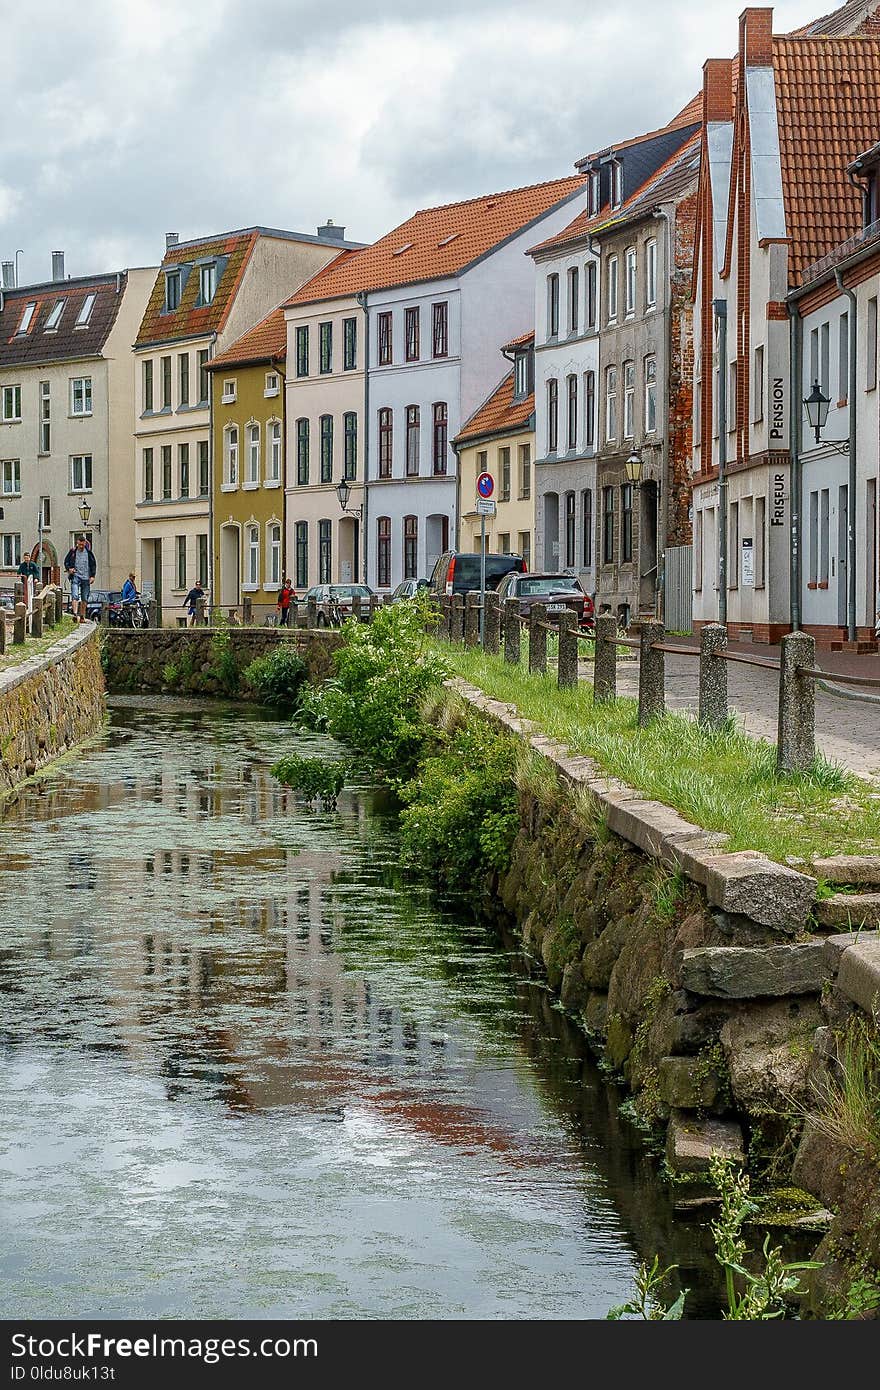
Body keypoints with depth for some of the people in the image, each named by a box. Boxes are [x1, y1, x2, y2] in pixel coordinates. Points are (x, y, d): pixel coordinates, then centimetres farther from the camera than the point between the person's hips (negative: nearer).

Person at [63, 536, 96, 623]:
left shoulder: (88, 553, 5)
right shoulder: (72, 552, 2)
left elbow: (94, 564, 12)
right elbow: (66, 561, 13)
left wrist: (92, 576, 4)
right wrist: (69, 569, -6)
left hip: (86, 578, 2)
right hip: (75, 576, -2)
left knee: (84, 599, 6)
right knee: (75, 596, -18)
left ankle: (82, 616, 13)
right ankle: (75, 614, -28)